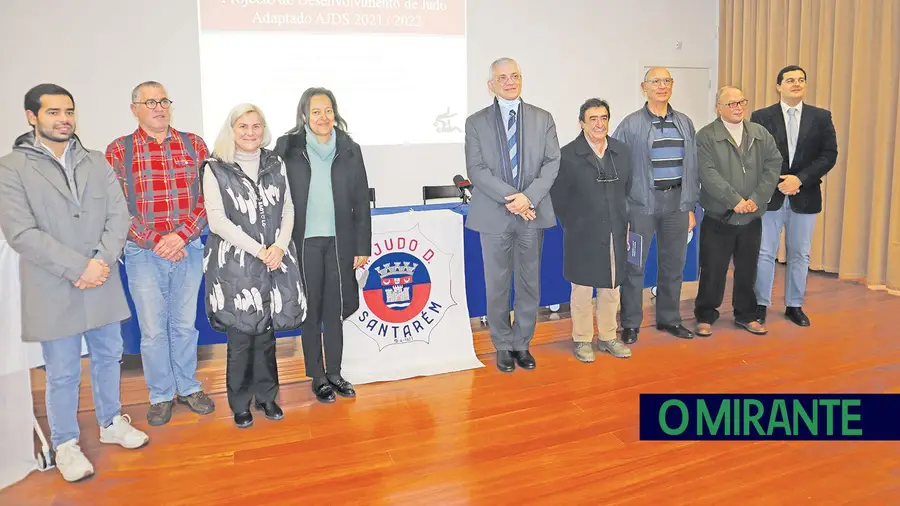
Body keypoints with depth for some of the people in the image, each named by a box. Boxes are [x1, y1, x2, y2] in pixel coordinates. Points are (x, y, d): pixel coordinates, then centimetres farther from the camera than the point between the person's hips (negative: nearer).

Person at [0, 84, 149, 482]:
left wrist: (102, 260, -14)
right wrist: (77, 269, -18)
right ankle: (65, 445, 25)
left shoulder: (97, 163, 7)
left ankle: (111, 423, 36)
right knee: (62, 373, 7)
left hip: (103, 284, 4)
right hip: (53, 291, -4)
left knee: (108, 358, 17)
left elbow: (118, 215, 1)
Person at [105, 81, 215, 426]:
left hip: (188, 249, 1)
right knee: (153, 329, 6)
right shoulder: (118, 150, -1)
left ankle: (188, 387, 29)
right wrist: (156, 242, -14)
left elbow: (208, 197, -1)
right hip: (143, 253, -1)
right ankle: (161, 395, 24)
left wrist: (180, 235, -13)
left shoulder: (194, 145, 4)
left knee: (185, 324, 13)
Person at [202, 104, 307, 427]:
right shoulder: (215, 169, -3)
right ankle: (240, 404, 20)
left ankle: (267, 396, 26)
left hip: (275, 261, 3)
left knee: (266, 333, 11)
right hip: (235, 264, -3)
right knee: (240, 337, 4)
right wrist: (259, 250, -14)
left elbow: (288, 208, 6)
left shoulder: (275, 164, 9)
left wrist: (279, 247, -11)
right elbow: (217, 220, -9)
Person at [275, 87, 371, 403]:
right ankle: (318, 378, 19)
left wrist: (363, 247, 1)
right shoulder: (287, 147, -1)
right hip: (303, 243, -2)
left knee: (335, 310, 10)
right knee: (310, 311, 7)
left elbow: (361, 202, 5)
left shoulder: (349, 150, 4)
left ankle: (335, 373, 24)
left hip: (339, 242, 2)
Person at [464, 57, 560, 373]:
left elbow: (552, 163, 2)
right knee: (497, 285, 5)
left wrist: (529, 197, -13)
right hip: (494, 214, -1)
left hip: (533, 214, 2)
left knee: (529, 283, 8)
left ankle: (522, 344, 22)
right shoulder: (476, 122, 4)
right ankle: (503, 346, 19)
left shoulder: (543, 119, 9)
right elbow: (475, 169, -5)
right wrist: (510, 198, -16)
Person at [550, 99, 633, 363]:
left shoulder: (621, 151, 6)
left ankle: (607, 337, 28)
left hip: (615, 234, 5)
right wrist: (573, 225, -2)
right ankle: (582, 340, 19)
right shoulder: (568, 155, -8)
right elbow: (558, 196, -5)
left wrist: (623, 221, 10)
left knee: (611, 288, 13)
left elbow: (627, 190, 13)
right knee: (582, 288, 6)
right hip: (583, 236, -4)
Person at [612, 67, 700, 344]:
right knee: (634, 265, 1)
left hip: (677, 201, 4)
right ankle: (631, 324, 13)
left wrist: (691, 206, 9)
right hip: (642, 203, -4)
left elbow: (692, 167, 11)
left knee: (673, 264, 12)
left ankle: (669, 319, 26)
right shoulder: (631, 124, -3)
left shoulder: (685, 123, 10)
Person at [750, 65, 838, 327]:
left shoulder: (821, 117, 4)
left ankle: (794, 305, 22)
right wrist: (777, 182, -13)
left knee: (800, 254, 10)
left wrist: (799, 179, -14)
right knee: (764, 253, 4)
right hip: (770, 195, -2)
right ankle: (761, 304, 15)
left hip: (805, 196, 2)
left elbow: (829, 155, -1)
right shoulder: (761, 117, 0)